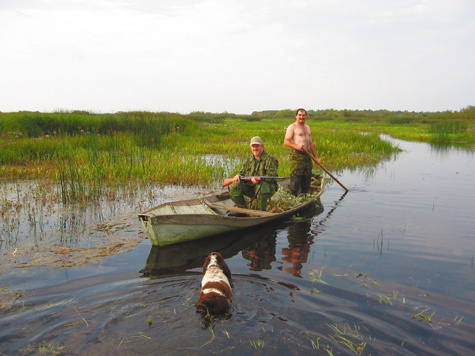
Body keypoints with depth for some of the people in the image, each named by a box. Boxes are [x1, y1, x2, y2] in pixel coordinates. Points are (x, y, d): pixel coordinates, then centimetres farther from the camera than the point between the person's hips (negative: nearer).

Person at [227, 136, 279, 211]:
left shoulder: (270, 159, -5)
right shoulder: (248, 159, 15)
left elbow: (271, 176, -14)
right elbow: (243, 172, 18)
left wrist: (258, 179, -30)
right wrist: (238, 175, -8)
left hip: (268, 186, -5)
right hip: (249, 187, 6)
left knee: (261, 187, -39)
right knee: (235, 185, -16)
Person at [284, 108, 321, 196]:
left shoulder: (308, 127, 22)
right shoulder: (292, 127, -1)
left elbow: (311, 143, 26)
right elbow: (286, 141, -11)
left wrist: (315, 157, 23)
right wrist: (297, 146, -26)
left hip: (307, 156, 7)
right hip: (297, 156, -7)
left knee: (307, 178, 9)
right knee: (296, 179, -10)